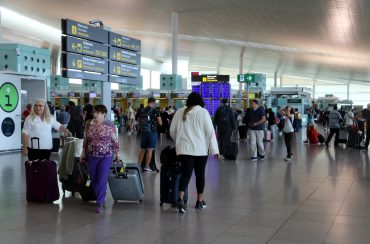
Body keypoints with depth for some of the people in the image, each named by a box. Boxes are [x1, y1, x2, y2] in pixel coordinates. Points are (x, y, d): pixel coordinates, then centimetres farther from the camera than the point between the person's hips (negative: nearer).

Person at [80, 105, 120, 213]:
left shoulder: (109, 125, -9)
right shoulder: (89, 124, 3)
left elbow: (115, 141, -2)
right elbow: (85, 140, 12)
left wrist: (117, 154, 0)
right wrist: (83, 153, 13)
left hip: (106, 156, -4)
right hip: (92, 156, 4)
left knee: (102, 180, -7)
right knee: (94, 180, 10)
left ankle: (100, 203, 1)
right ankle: (100, 199, 27)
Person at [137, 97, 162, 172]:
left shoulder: (142, 111, 5)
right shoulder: (155, 111, -9)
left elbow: (139, 122, 14)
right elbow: (160, 123, -8)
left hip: (143, 132, 5)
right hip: (152, 132, -5)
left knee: (142, 149, 14)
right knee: (150, 150, 1)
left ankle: (138, 165, 14)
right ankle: (146, 167, 2)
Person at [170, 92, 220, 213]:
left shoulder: (179, 112, 4)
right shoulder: (203, 112, -4)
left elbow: (172, 131, 9)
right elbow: (210, 131, -6)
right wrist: (214, 150, -3)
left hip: (184, 149, 2)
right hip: (200, 149, -2)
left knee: (186, 174, 0)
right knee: (200, 174, 12)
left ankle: (180, 198, -20)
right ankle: (200, 201, 20)